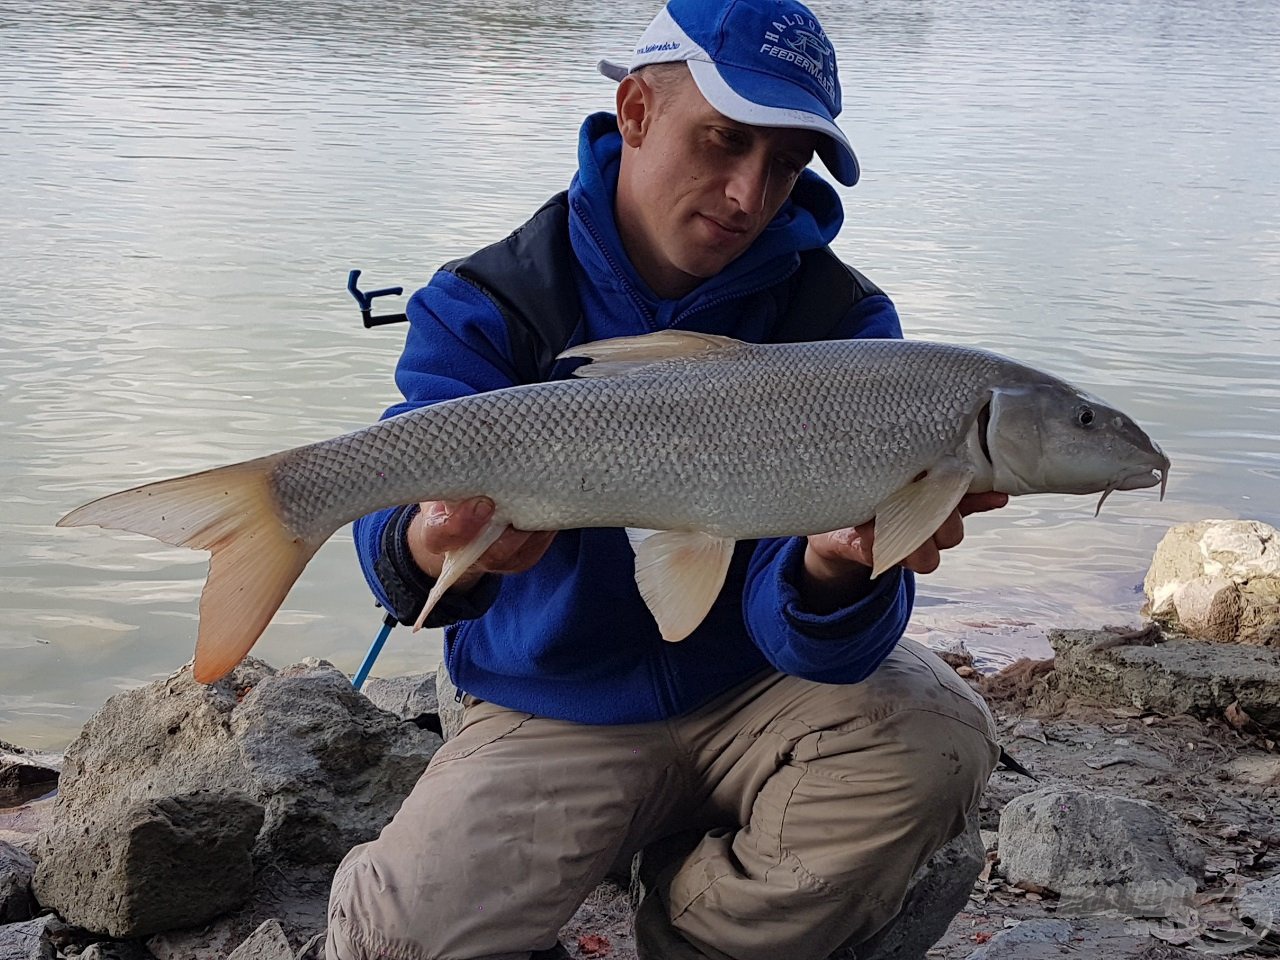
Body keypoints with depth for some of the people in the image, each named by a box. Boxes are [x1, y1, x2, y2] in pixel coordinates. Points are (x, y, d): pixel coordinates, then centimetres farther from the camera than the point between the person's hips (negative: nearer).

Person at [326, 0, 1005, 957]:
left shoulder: (840, 320, -8)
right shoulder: (484, 310, -9)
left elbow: (794, 628, -18)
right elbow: (403, 510, -26)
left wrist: (836, 569, -43)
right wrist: (433, 554, -51)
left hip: (751, 696, 2)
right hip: (555, 716, -2)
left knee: (934, 746, -27)